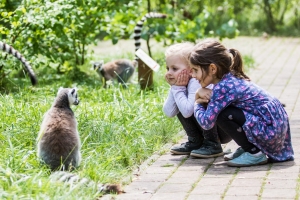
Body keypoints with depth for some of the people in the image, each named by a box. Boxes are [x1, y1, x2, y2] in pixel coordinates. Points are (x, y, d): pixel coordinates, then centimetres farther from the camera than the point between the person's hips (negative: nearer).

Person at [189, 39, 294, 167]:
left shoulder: (223, 87, -20)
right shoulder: (230, 78, 7)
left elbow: (207, 123, -21)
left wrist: (197, 105, -1)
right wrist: (201, 92, -6)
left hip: (270, 130, -10)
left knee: (221, 114, -18)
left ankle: (255, 153, -5)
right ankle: (247, 148, 18)